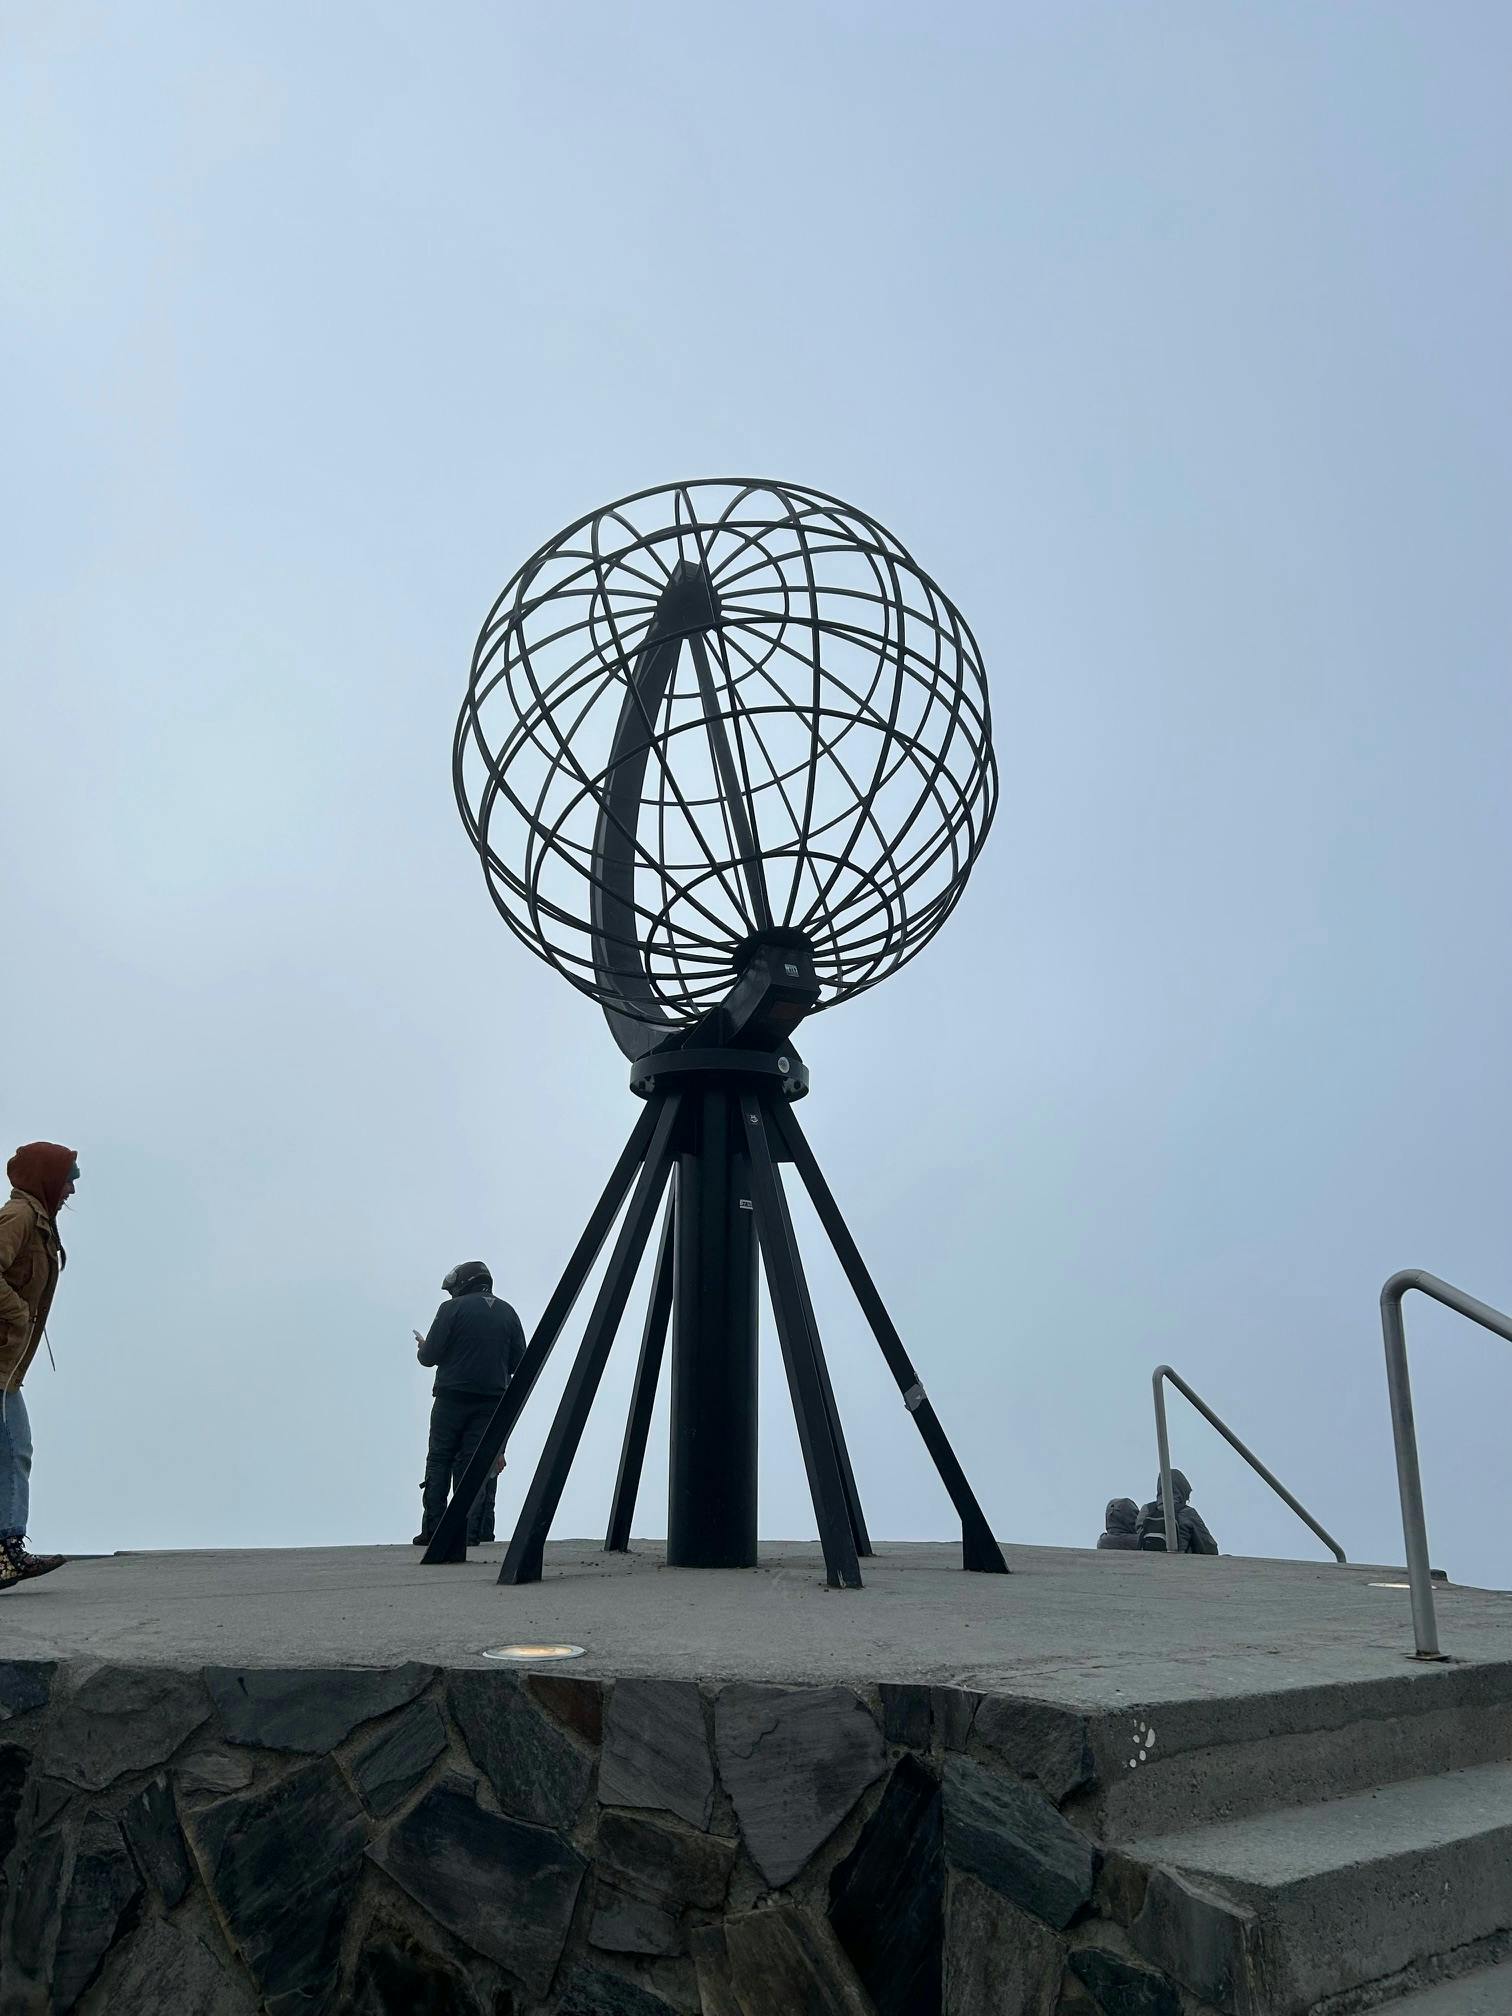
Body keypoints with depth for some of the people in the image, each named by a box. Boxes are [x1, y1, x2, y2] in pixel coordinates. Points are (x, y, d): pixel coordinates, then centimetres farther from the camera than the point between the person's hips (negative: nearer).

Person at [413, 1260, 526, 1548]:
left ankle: (432, 1530, 3)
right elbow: (519, 1361, 10)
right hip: (492, 1400, 3)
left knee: (439, 1462, 6)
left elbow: (430, 1355, -6)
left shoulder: (452, 1309, -4)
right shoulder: (508, 1313, 10)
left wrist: (422, 1348, 16)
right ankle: (469, 1532, 0)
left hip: (452, 1398, -3)